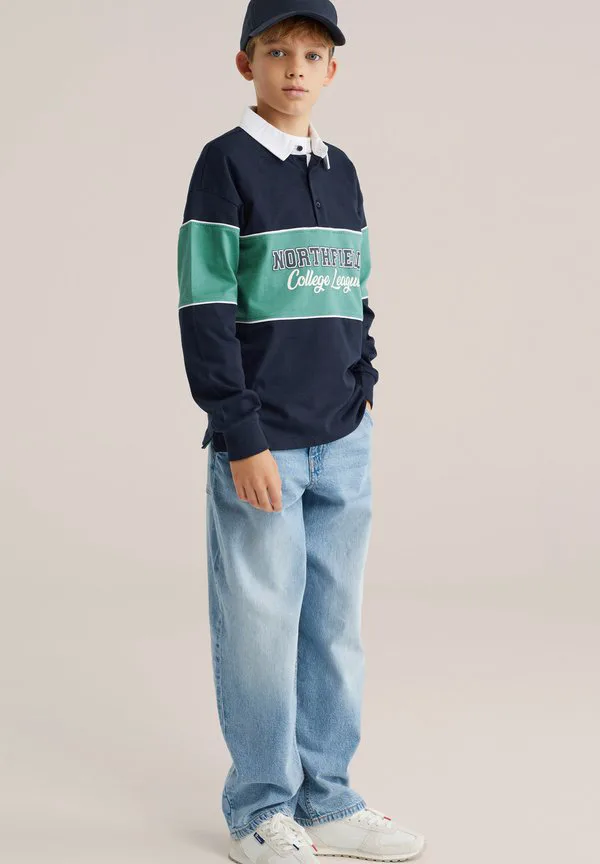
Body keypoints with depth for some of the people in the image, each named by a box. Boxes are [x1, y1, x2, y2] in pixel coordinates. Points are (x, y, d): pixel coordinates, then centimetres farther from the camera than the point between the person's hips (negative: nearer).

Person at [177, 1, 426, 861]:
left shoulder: (341, 170, 14)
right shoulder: (226, 162, -5)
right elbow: (205, 312, -10)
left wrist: (364, 388, 9)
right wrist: (242, 438, -14)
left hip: (344, 444, 6)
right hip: (263, 443, -6)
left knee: (335, 628, 10)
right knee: (262, 629, 1)